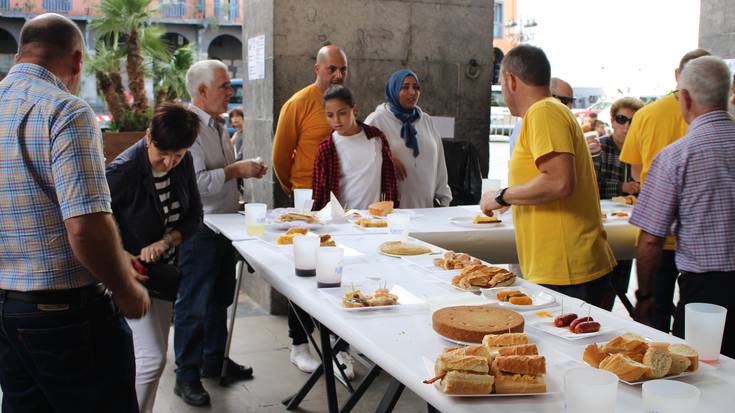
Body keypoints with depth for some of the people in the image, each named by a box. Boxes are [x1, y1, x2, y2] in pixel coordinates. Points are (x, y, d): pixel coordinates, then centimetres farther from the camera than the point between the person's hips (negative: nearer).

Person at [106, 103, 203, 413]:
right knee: (152, 357, -13)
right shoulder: (124, 171, -23)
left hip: (164, 268, 7)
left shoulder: (183, 164, -4)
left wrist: (165, 242, -16)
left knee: (154, 354, 16)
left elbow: (194, 215, 2)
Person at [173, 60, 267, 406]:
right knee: (193, 304, 1)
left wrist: (246, 170, 9)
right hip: (198, 231, -9)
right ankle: (187, 376, 13)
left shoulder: (218, 125, 13)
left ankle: (214, 361, 34)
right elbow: (196, 182, -27)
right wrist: (236, 170, -20)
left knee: (220, 298, 19)